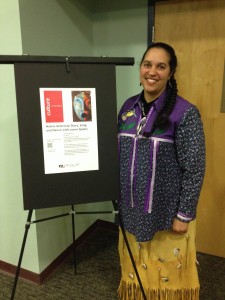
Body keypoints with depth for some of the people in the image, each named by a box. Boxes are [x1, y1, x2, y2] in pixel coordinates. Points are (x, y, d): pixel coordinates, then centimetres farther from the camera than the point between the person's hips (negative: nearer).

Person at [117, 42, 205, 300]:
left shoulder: (185, 113, -16)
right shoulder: (129, 107, 1)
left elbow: (194, 169, -14)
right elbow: (119, 156, 8)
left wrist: (184, 215, -12)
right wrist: (118, 197, 10)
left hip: (167, 211, -5)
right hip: (132, 208, 5)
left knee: (168, 271, 16)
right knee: (135, 266, 23)